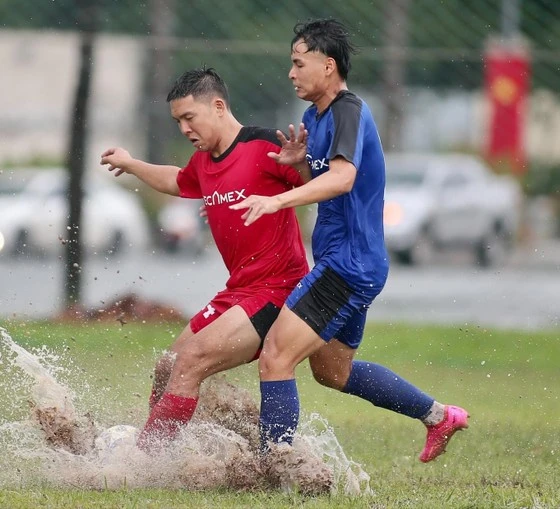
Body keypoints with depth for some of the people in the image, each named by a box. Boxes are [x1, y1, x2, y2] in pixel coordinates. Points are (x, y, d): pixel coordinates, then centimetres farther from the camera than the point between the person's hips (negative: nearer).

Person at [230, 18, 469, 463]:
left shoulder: (349, 112, -18)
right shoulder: (315, 117, 12)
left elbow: (342, 177, -36)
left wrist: (277, 201, -48)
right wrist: (298, 160, 5)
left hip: (348, 264, -11)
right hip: (348, 264, 11)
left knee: (275, 358, -16)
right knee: (333, 372, 24)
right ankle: (439, 416, 35)